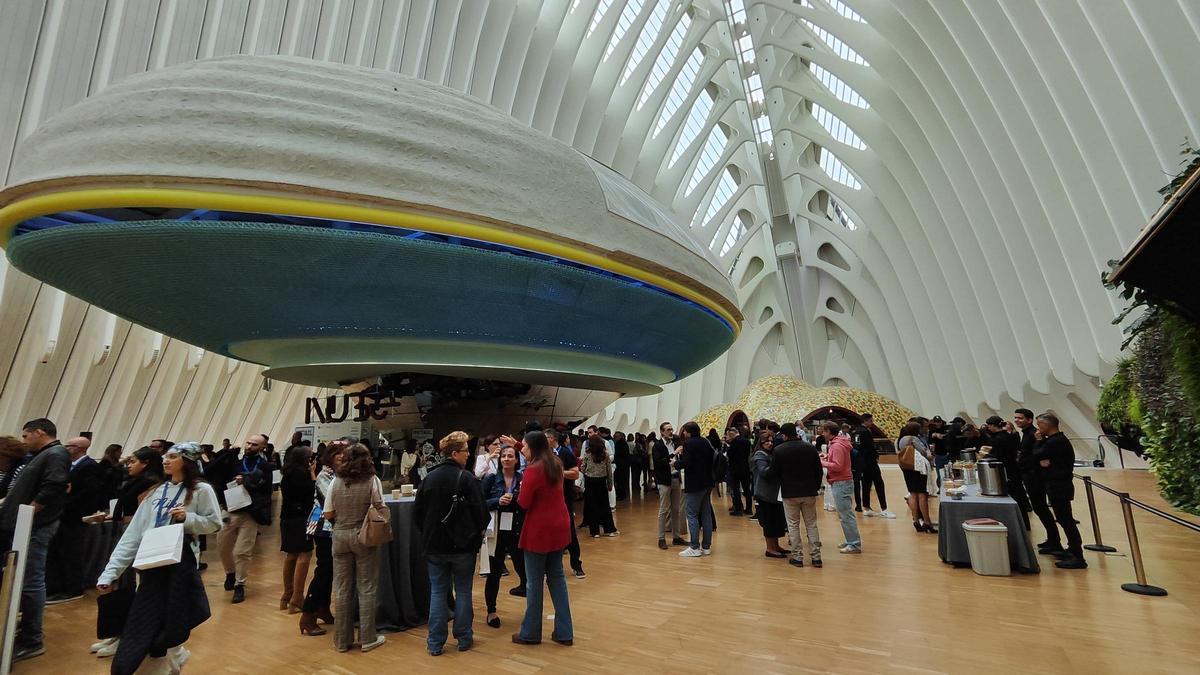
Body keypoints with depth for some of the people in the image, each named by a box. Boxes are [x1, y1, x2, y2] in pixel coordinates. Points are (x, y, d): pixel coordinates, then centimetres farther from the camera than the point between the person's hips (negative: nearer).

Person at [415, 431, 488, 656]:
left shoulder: (429, 478, 1)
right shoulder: (466, 478, -15)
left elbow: (419, 512, 6)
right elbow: (480, 512, -14)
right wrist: (476, 535, 4)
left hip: (435, 545, 4)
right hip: (463, 545, -4)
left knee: (437, 592, 12)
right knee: (463, 591, 10)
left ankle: (435, 643, 16)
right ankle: (464, 638, 19)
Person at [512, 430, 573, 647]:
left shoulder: (533, 470, -19)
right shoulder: (555, 463, 5)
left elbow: (523, 503, -17)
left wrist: (521, 490, 3)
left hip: (539, 529, -7)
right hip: (558, 526, 8)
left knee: (534, 582, 6)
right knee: (557, 577, 14)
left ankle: (530, 633, 20)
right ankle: (564, 633, 18)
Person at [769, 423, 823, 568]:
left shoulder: (779, 450, -10)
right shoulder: (810, 448, 0)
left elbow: (773, 472, -6)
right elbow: (819, 470, 4)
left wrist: (767, 469, 16)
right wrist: (816, 487, 15)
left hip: (790, 493, -3)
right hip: (809, 492, 3)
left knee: (793, 525, 7)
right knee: (811, 524, 13)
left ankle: (797, 557, 8)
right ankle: (816, 556, 14)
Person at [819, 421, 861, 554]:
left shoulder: (837, 446, -17)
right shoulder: (835, 443, 13)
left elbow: (837, 466, -22)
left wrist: (822, 462, -12)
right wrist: (826, 458, 5)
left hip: (841, 483, -10)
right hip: (841, 482, 10)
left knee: (846, 515, -4)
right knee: (844, 514, 16)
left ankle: (855, 545, 1)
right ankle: (851, 541, 24)